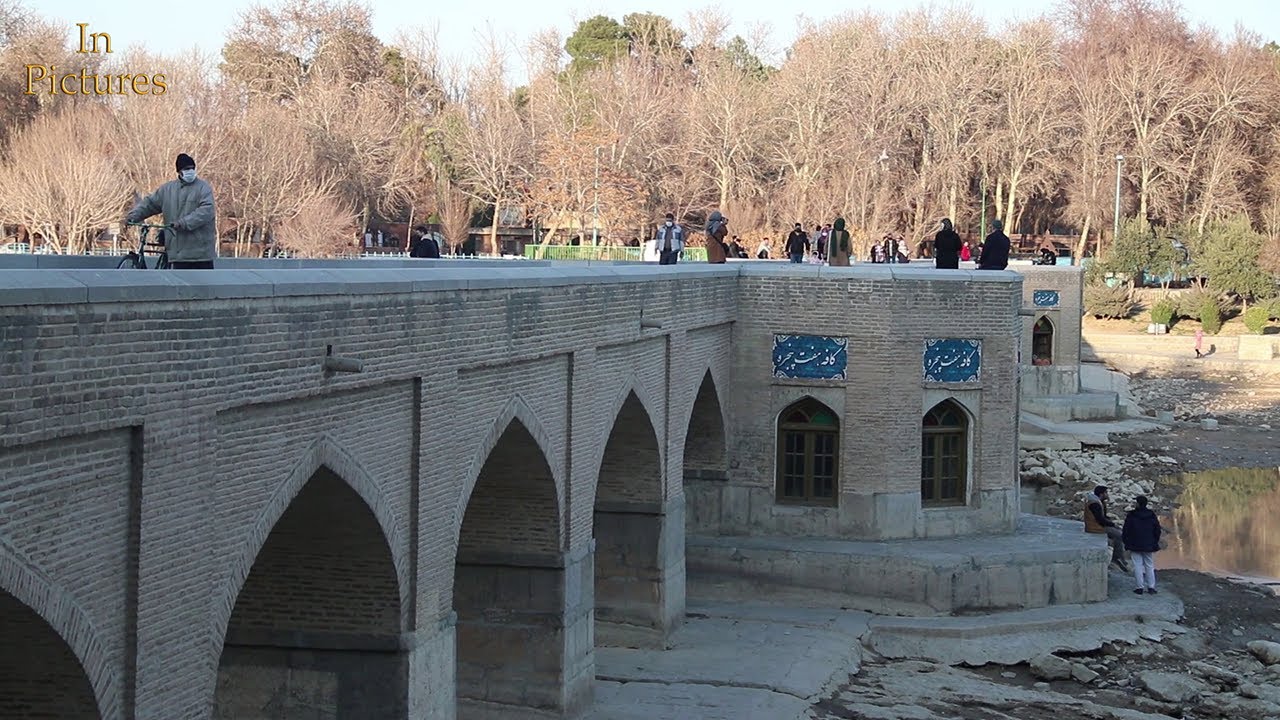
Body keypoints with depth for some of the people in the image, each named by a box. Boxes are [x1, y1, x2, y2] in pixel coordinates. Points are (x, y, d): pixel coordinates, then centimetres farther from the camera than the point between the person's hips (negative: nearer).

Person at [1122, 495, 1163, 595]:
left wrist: (1127, 544, 6)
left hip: (1135, 546, -3)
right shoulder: (1152, 516, 2)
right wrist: (1155, 544, 18)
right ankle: (1151, 587, 9)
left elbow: (1126, 531, -5)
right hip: (1149, 546, 3)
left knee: (1138, 566, 1)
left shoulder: (1131, 516, -9)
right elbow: (1157, 531, 8)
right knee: (1149, 566, 10)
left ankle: (1140, 587, -1)